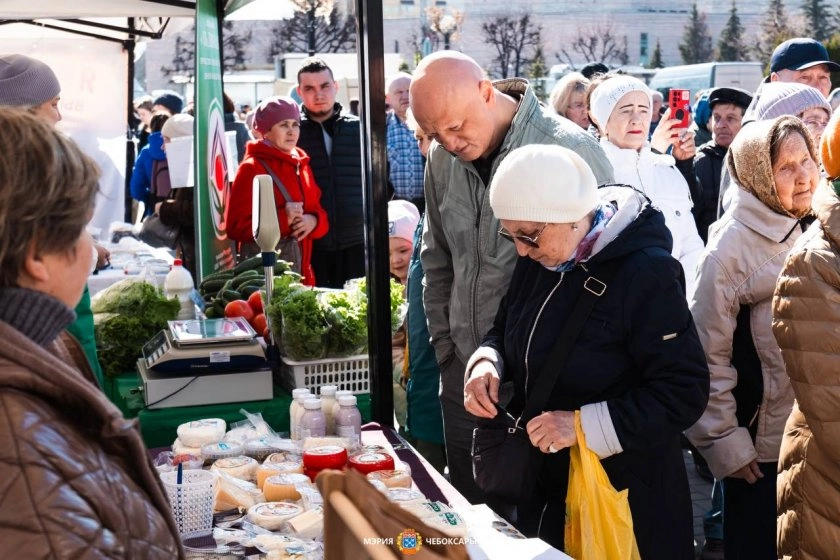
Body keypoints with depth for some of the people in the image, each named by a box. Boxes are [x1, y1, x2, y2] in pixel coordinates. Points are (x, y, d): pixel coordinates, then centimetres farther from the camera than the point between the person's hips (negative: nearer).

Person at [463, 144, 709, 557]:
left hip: (622, 494, -6)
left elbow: (685, 393, -22)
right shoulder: (538, 261, 1)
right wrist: (487, 362, -7)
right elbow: (506, 330, 16)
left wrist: (584, 425, -26)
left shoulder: (646, 274, -21)